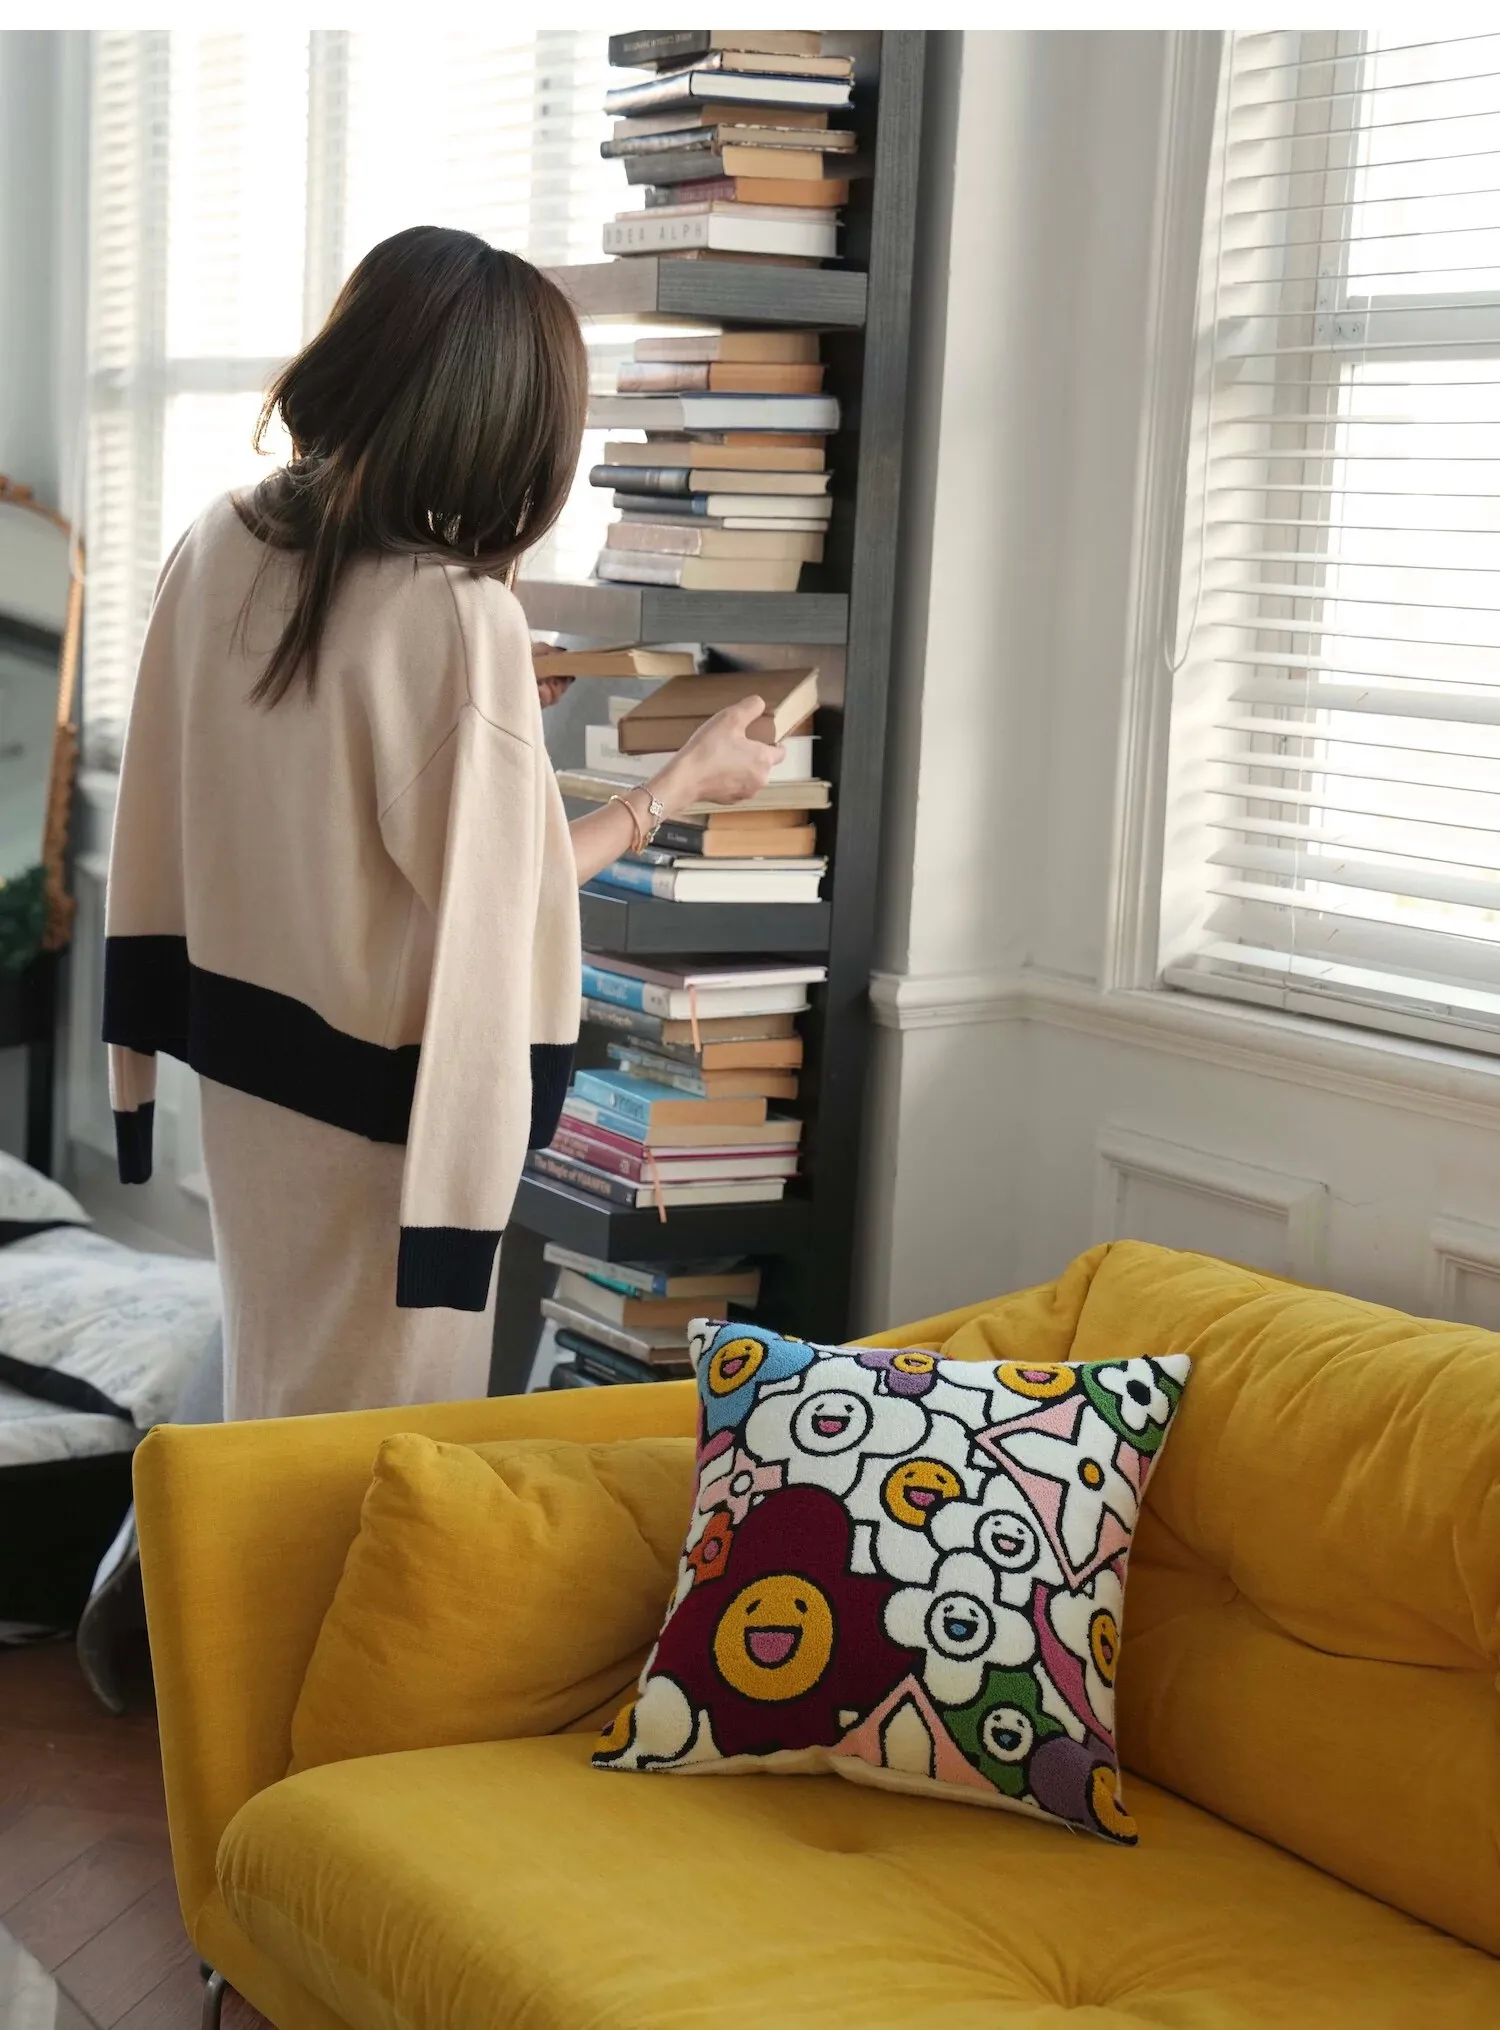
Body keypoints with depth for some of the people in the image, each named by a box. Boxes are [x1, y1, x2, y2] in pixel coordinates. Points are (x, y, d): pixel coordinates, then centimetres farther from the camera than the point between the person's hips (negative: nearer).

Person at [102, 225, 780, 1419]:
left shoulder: (217, 549, -5)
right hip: (383, 1092, -6)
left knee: (280, 1387, 23)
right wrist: (685, 785, -5)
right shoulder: (460, 616, -25)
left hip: (242, 1057, 7)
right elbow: (501, 893, -16)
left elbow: (172, 813, 4)